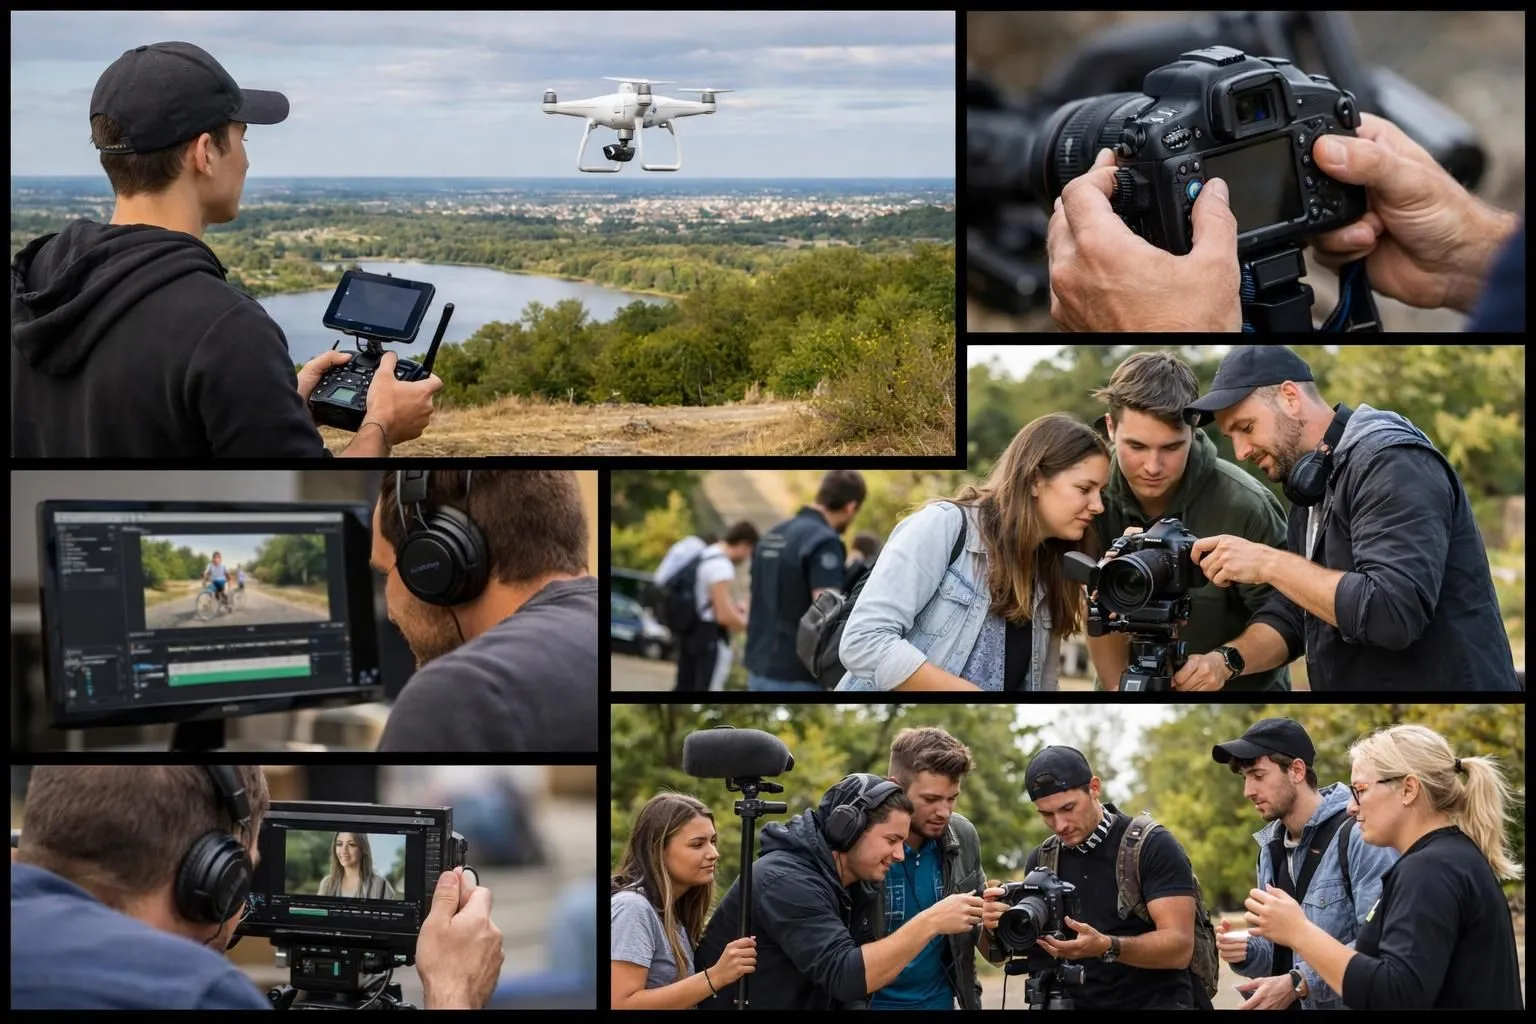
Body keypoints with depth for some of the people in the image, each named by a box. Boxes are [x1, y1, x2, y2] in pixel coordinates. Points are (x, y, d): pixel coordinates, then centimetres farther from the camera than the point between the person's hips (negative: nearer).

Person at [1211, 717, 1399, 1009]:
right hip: (1289, 1004, 8)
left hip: (1350, 1002, -8)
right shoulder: (1271, 848, 11)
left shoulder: (1359, 835, -16)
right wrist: (1247, 952, -4)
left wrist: (1298, 984, -27)